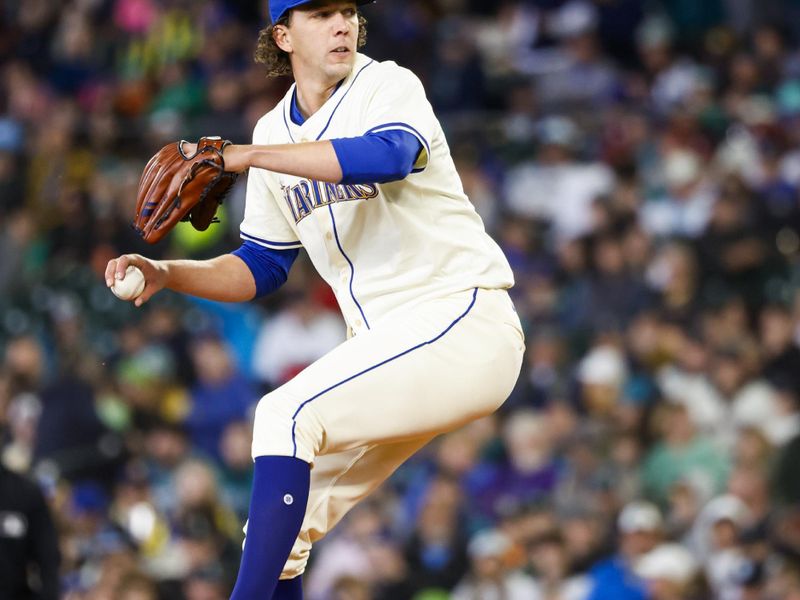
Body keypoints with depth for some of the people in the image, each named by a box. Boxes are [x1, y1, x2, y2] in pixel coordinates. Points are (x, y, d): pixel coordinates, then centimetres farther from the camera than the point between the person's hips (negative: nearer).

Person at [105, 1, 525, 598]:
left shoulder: (390, 86, -8)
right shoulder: (275, 132, 12)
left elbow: (388, 156, -32)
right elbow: (262, 266, 18)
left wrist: (248, 156, -35)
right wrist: (166, 274, 0)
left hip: (463, 322, -8)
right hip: (384, 344, 8)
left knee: (287, 414, -24)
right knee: (277, 530, 5)